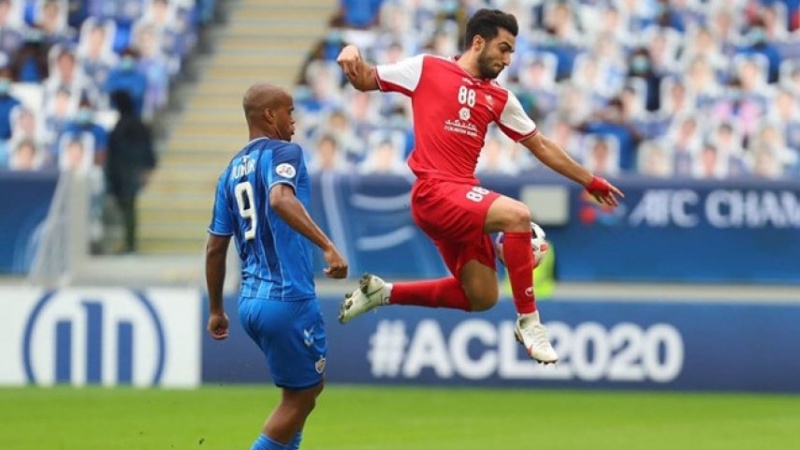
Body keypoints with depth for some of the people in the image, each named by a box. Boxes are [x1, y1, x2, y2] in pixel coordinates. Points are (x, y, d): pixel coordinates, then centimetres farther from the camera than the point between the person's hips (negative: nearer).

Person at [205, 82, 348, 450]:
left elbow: (215, 247, 16)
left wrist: (216, 310, 23)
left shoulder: (233, 169, 15)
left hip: (251, 302, 8)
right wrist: (327, 245, -34)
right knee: (301, 396, 3)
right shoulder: (284, 152, -7)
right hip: (288, 299, -8)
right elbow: (281, 199, -29)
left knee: (307, 389, 21)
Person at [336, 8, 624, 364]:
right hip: (434, 191, -8)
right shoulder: (427, 69, 1)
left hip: (462, 200, 8)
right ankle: (528, 321, -20)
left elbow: (541, 146, 21)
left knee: (481, 298, 5)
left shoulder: (499, 98, 15)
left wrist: (590, 181, 22)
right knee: (516, 214, -27)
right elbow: (366, 80, 8)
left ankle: (383, 292, 20)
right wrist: (353, 56, -15)